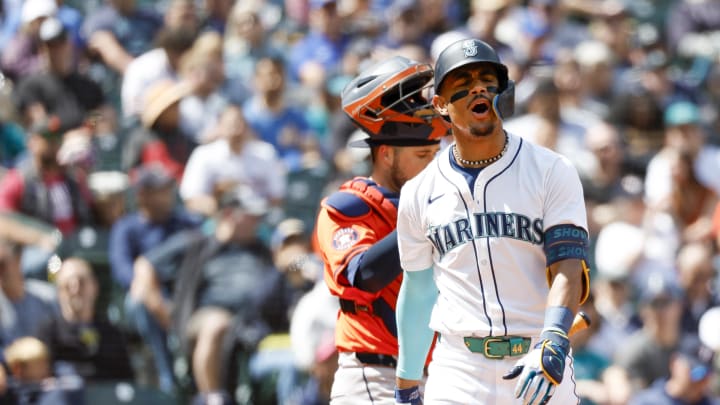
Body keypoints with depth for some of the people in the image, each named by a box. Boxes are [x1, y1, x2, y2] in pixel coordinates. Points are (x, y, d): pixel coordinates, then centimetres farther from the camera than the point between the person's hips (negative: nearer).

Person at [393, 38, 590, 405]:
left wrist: (553, 343, -26)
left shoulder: (552, 172, 1)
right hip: (458, 372, 1)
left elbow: (568, 268, -9)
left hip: (539, 370, -1)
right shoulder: (420, 193, 9)